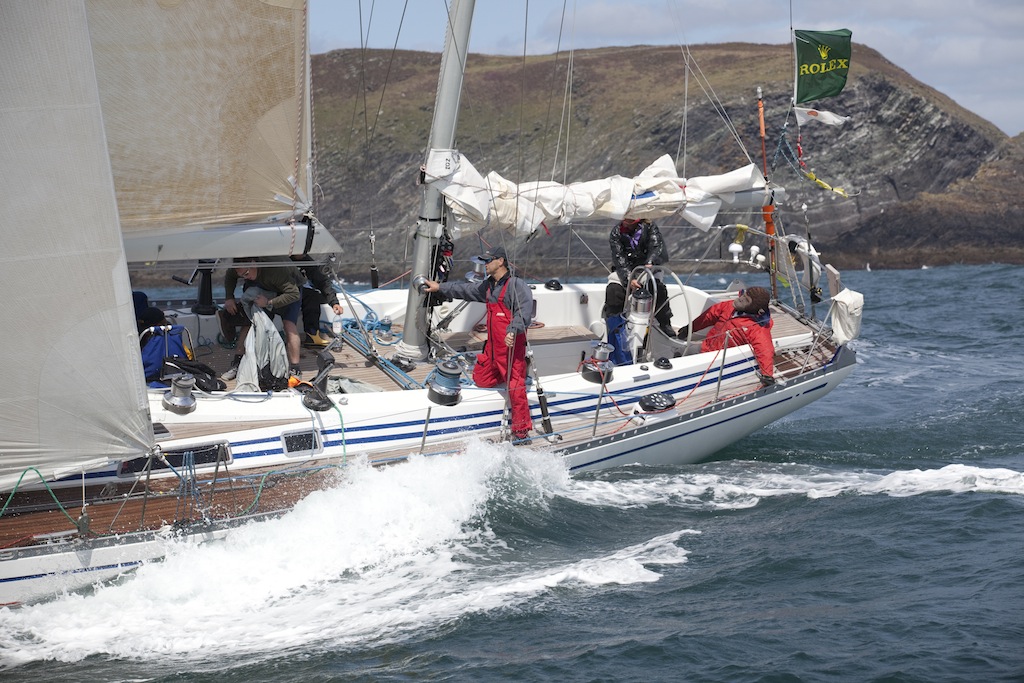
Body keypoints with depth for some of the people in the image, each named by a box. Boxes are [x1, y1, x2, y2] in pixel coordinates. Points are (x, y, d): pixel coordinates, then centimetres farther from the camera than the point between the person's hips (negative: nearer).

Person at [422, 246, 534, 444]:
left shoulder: (516, 285, -14)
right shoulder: (488, 286, 15)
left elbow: (524, 310, -28)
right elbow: (466, 290, 31)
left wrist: (513, 330, -42)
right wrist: (440, 287, 36)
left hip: (511, 346, -9)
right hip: (493, 346, 9)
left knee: (515, 387, -12)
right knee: (481, 380, 15)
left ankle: (522, 432, -6)